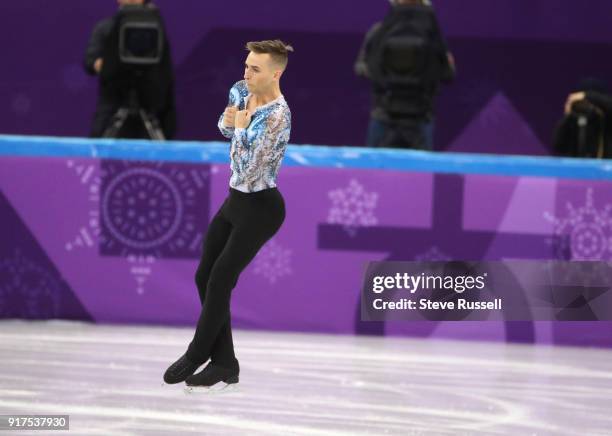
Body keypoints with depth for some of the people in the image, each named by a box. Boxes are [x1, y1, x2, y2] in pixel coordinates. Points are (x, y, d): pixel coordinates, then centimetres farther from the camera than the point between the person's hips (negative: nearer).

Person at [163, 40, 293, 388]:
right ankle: (224, 364, 12)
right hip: (236, 200, 9)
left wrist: (241, 127, -18)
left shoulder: (277, 116, -25)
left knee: (219, 282, -3)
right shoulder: (241, 91, 0)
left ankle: (195, 356, 15)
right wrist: (229, 121, -1)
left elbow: (248, 171, -28)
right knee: (204, 277, 7)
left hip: (260, 208, -9)